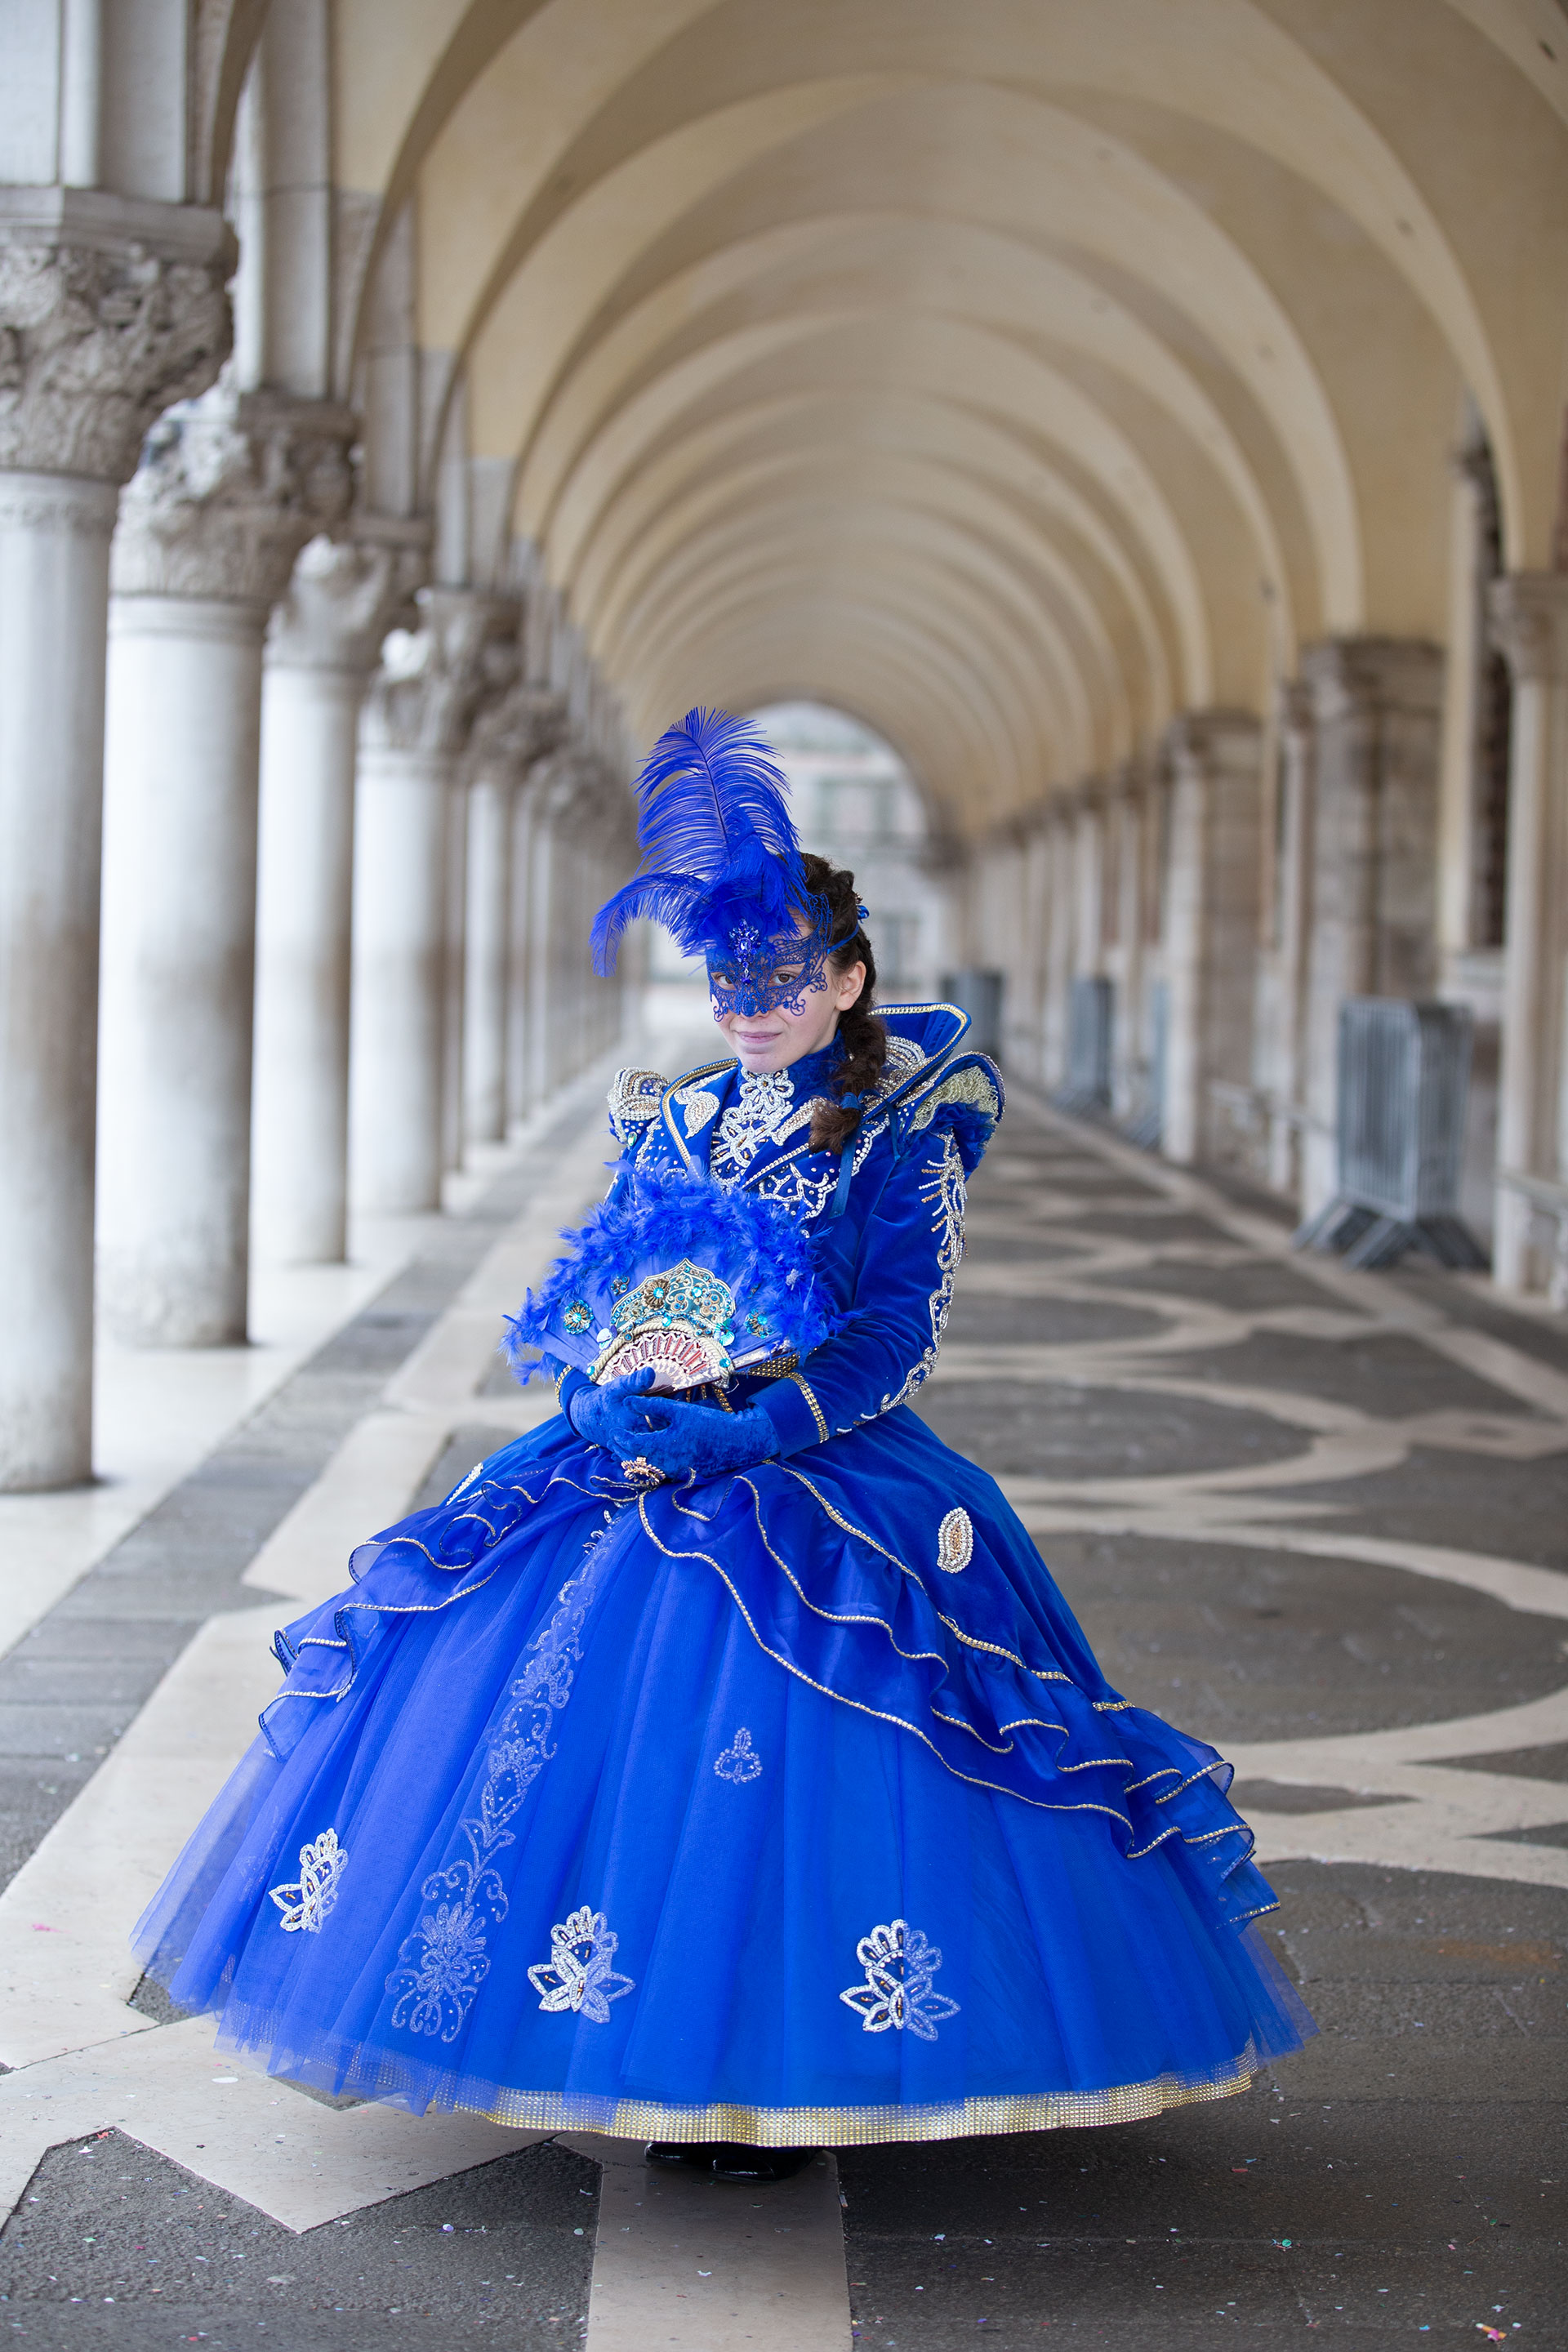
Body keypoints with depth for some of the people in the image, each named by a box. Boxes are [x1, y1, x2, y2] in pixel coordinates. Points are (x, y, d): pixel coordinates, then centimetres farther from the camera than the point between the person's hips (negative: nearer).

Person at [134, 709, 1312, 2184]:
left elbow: (898, 1336, -10)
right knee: (600, 1722, -4)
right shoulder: (672, 1122, 12)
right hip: (646, 1457, 5)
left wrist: (749, 1429, -21)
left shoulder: (904, 1132, -3)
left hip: (824, 1472, -5)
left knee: (795, 1753, -15)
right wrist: (602, 1397, -10)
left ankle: (792, 2084, 1)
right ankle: (669, 2070, 10)